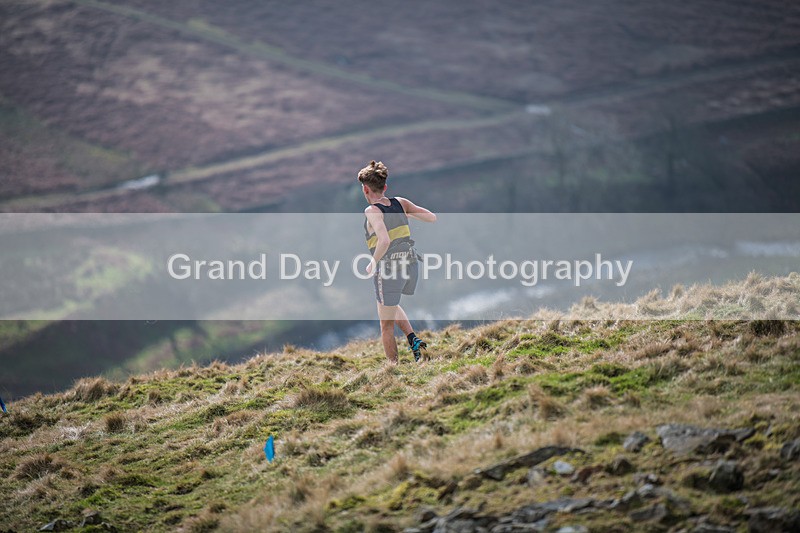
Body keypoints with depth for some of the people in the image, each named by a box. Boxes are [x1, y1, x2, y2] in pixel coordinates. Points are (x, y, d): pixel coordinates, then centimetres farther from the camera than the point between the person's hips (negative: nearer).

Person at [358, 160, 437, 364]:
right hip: (411, 264, 6)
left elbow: (384, 241, -27)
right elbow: (432, 218, 5)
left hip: (389, 270, -6)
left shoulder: (372, 211, -14)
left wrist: (373, 263, -12)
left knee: (387, 325, 10)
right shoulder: (400, 203, 3)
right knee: (391, 305, 34)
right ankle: (413, 339, 15)